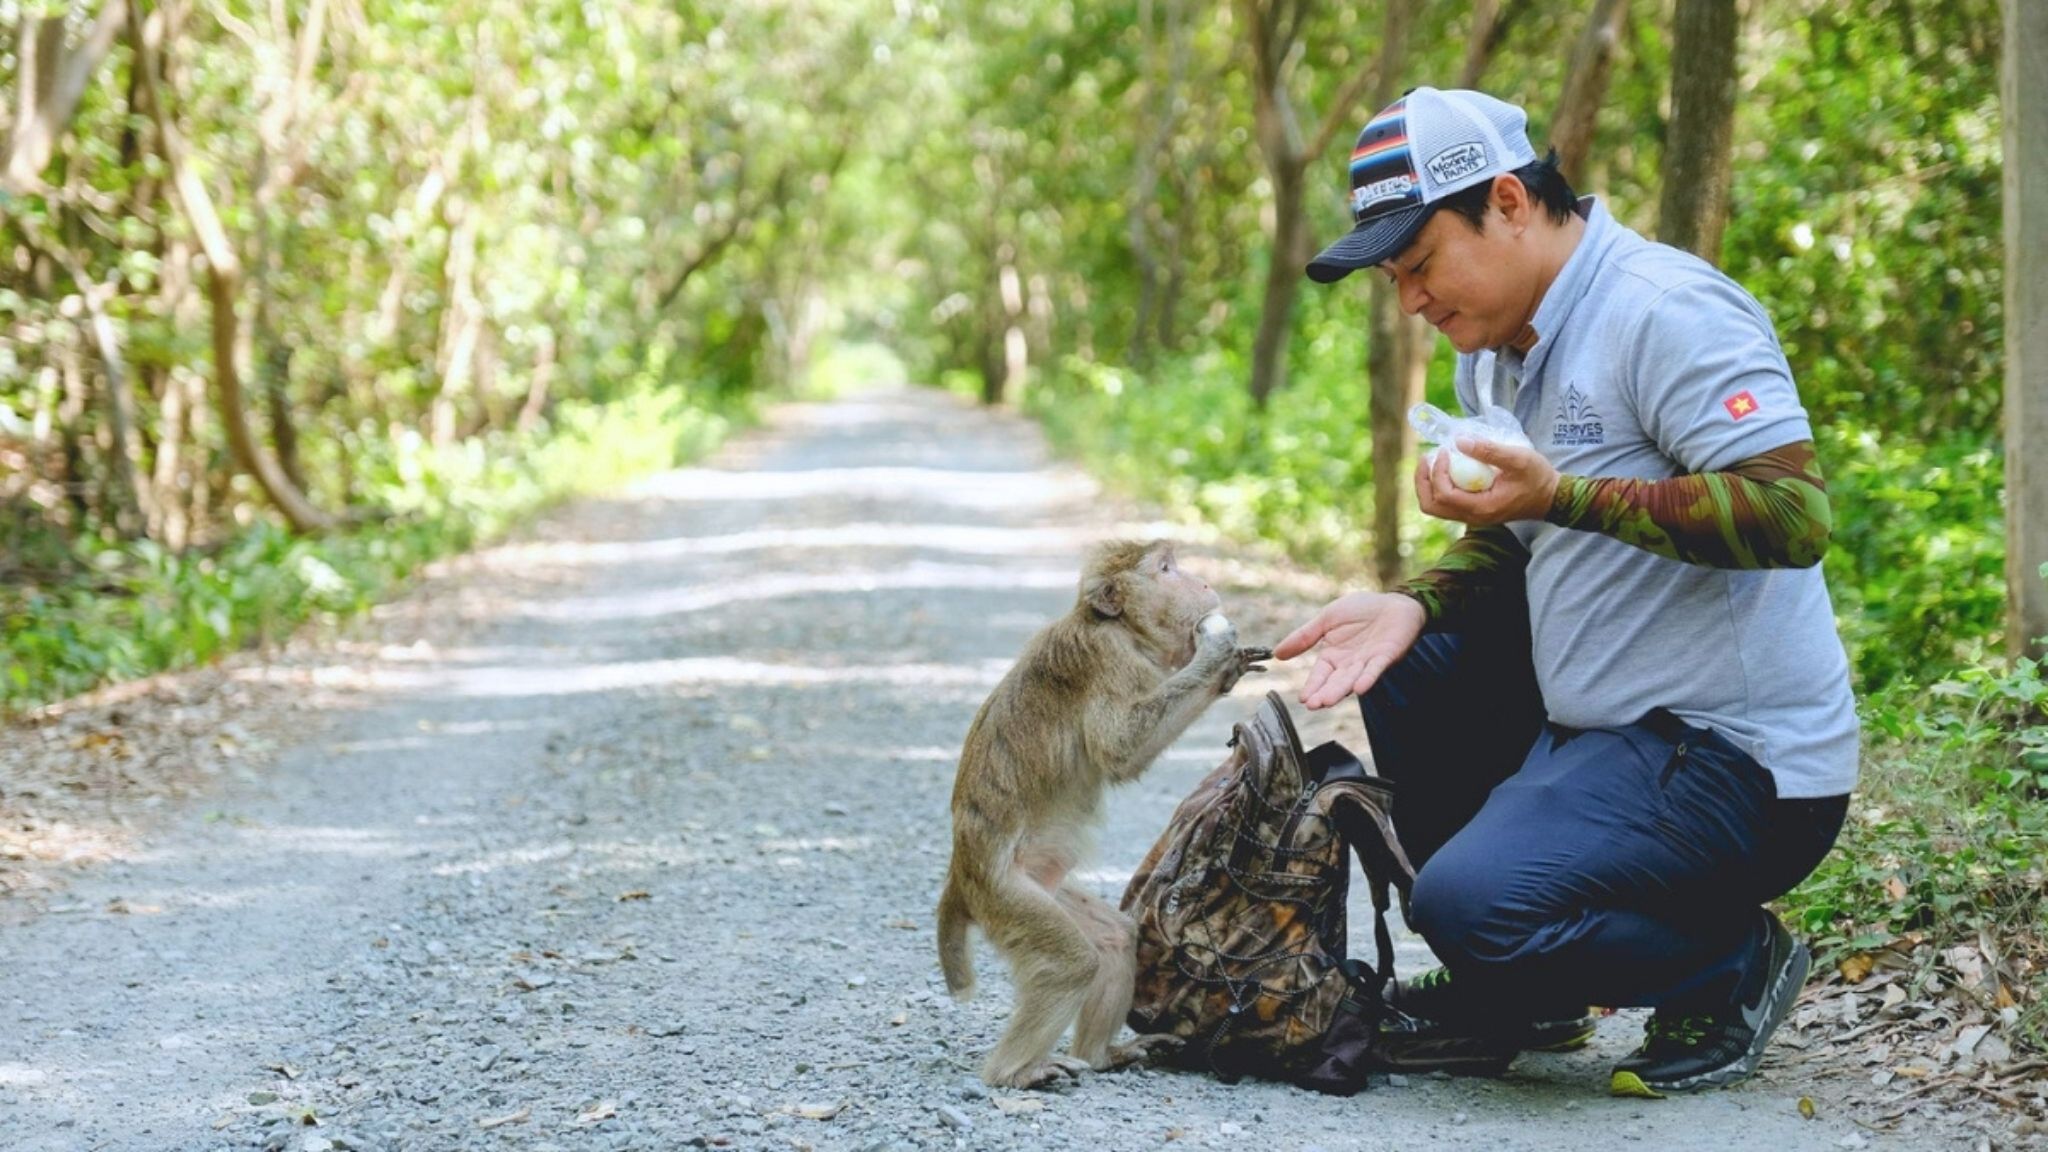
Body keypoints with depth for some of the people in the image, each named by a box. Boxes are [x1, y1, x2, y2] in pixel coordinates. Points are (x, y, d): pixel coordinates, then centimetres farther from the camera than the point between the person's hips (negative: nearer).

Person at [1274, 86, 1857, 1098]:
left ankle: (1733, 963, 2)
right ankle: (1510, 995, 15)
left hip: (1741, 765, -10)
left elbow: (1795, 514, -27)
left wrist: (1563, 496, -32)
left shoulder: (1666, 311, -18)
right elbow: (1505, 546, 19)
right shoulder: (1496, 347, 12)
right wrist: (1412, 605, -4)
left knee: (1471, 906, -25)